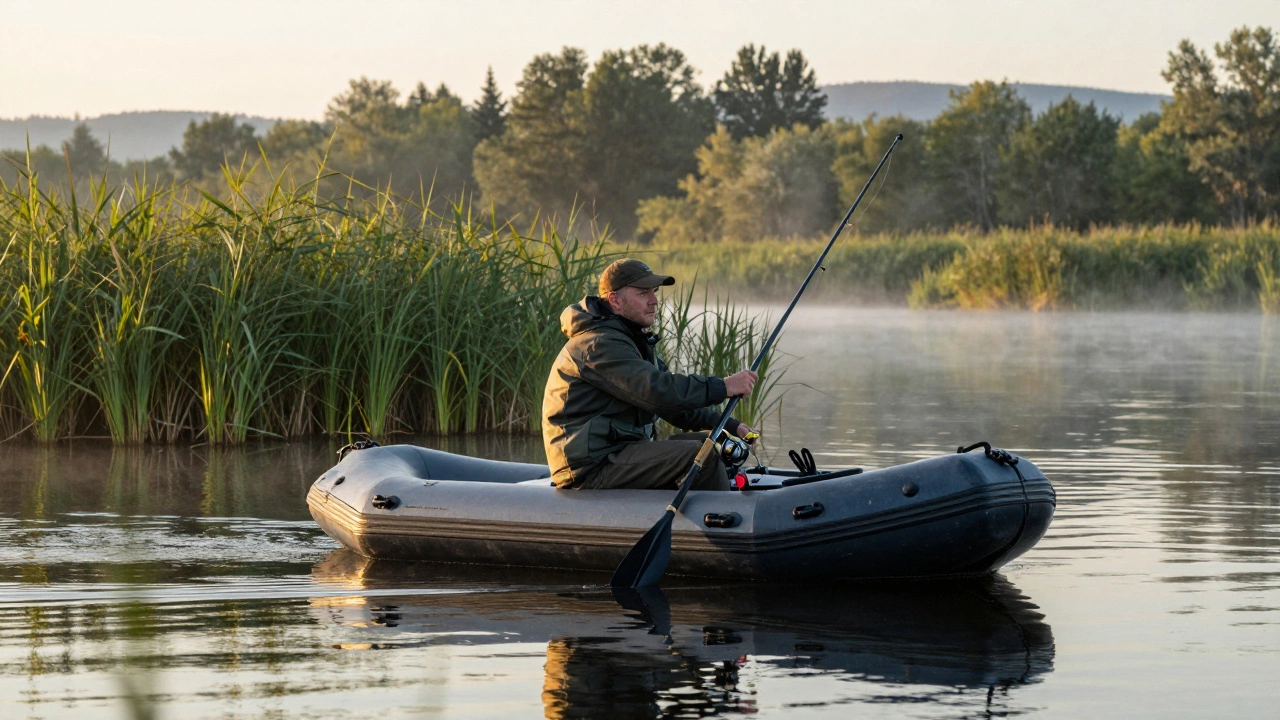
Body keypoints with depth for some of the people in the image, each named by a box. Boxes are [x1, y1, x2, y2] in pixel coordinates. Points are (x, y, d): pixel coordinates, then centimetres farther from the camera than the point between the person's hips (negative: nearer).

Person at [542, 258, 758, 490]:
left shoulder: (633, 340, 20)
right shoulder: (600, 345, -16)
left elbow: (675, 400, 17)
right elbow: (656, 391, -28)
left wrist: (727, 425, 5)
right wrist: (722, 387, -25)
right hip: (592, 467, -11)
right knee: (700, 456, -22)